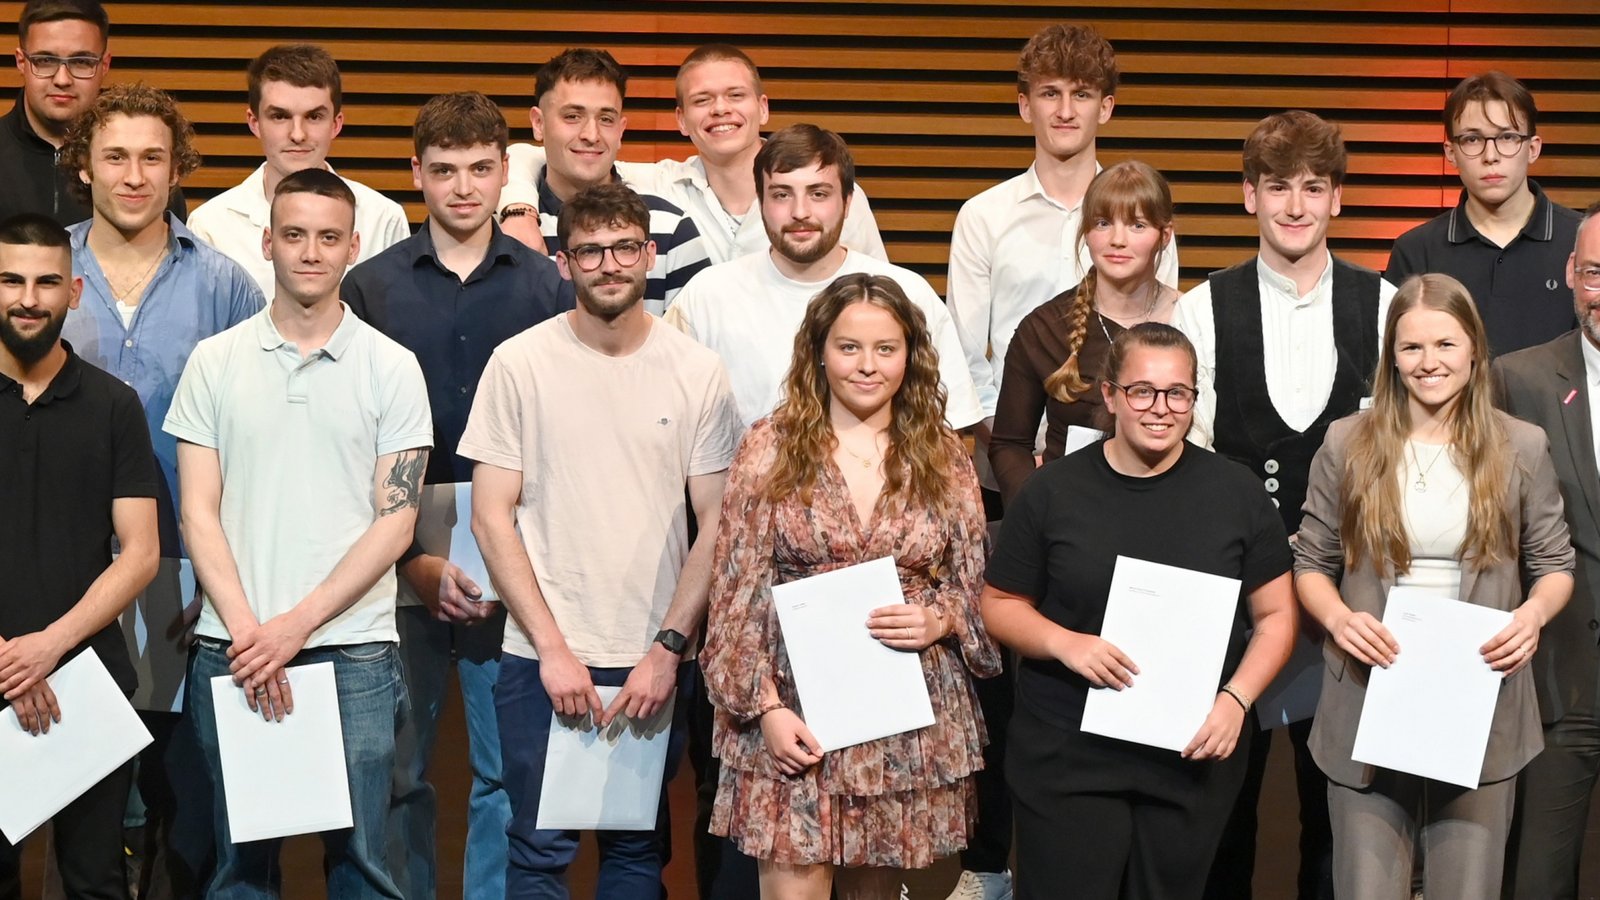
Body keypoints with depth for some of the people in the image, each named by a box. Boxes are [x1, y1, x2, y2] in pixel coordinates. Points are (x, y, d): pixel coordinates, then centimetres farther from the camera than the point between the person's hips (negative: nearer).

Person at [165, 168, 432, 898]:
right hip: (232, 648, 1)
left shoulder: (391, 368, 3)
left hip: (353, 651, -1)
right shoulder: (215, 361, 6)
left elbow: (395, 521, -2)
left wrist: (296, 625, -10)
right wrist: (245, 630, -9)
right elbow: (199, 514, 3)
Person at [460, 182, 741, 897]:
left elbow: (717, 525, 2)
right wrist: (552, 647, -9)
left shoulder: (697, 371, 1)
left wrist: (669, 649, -7)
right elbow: (491, 517, -3)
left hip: (656, 663, 1)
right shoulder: (519, 364, -2)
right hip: (542, 658, -1)